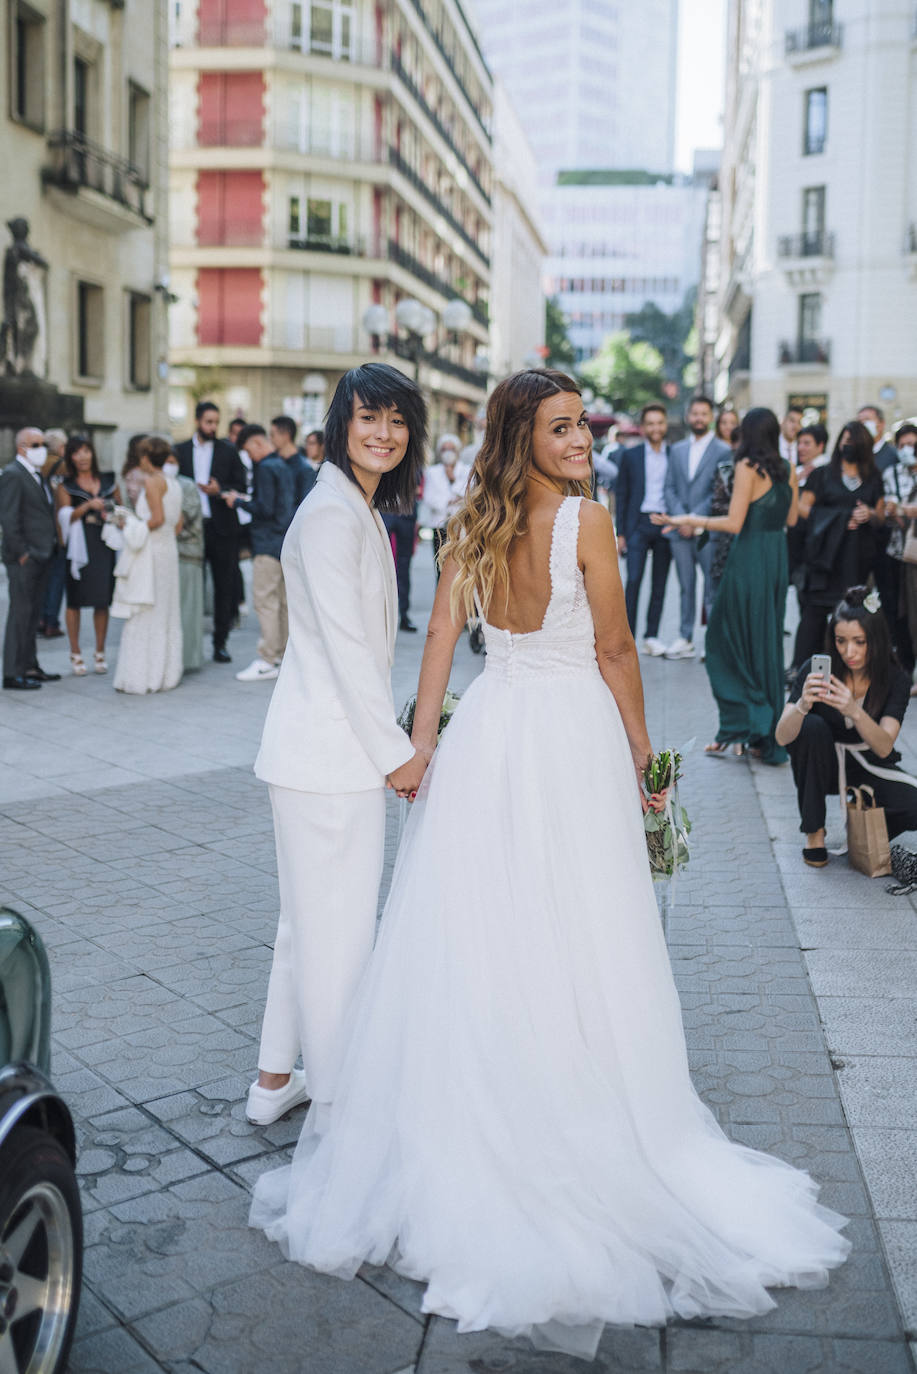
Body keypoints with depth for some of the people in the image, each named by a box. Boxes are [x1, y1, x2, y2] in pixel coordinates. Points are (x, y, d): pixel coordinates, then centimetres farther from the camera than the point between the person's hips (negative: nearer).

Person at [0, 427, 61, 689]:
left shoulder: (38, 475, 17)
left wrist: (49, 550, 12)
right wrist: (22, 553, -17)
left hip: (41, 557, 9)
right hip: (24, 559, -9)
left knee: (32, 613, 14)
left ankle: (29, 666, 22)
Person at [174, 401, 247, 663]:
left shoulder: (228, 452, 5)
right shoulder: (180, 451, 8)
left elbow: (241, 487, 2)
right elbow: (174, 486, 7)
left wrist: (219, 491, -16)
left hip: (222, 528, 0)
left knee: (224, 587, 3)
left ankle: (220, 643, 12)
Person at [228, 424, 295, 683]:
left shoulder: (266, 468, -13)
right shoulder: (285, 466, 15)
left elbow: (265, 509, -19)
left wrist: (238, 501, -6)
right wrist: (248, 500, 17)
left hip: (269, 543, -9)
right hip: (286, 542, 9)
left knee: (264, 600, -7)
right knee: (283, 600, 11)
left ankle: (268, 661, -7)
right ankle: (284, 656, 16)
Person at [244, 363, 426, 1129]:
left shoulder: (360, 510, 16)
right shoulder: (332, 512, -16)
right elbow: (345, 644, -20)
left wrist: (392, 739, 16)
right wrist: (396, 751, -15)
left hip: (335, 743, 11)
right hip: (331, 749, -11)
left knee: (310, 916, 18)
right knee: (339, 924, 1)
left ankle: (276, 1078, 32)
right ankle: (338, 1101, 15)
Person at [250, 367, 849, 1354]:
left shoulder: (472, 525, 3)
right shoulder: (587, 519, -10)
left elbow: (442, 632, 1)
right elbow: (614, 651, -7)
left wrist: (420, 743, 5)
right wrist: (640, 749, 4)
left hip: (486, 731, 4)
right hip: (572, 729, -4)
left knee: (476, 936, 9)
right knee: (574, 938, 5)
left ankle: (458, 1142, 21)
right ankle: (587, 1134, 18)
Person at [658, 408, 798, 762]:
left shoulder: (747, 466, -12)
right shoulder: (787, 469, 7)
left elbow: (734, 522, -16)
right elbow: (791, 518, 14)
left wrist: (691, 520, -6)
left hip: (749, 558, -7)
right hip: (778, 558, 7)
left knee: (731, 642, 4)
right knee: (769, 643, 13)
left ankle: (737, 731, 2)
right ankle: (768, 736, 19)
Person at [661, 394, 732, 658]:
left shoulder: (723, 451, -1)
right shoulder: (677, 450, 14)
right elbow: (670, 488, 11)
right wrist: (680, 518, -5)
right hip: (680, 530, 4)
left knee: (713, 589, -3)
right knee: (686, 588, 10)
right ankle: (685, 639, 16)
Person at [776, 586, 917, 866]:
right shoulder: (815, 670, -19)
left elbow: (884, 747, -29)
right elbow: (782, 737, -27)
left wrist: (855, 711, -49)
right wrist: (803, 704, -49)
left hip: (869, 767, 0)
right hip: (821, 766, 0)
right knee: (812, 726, -33)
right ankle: (814, 831, -16)